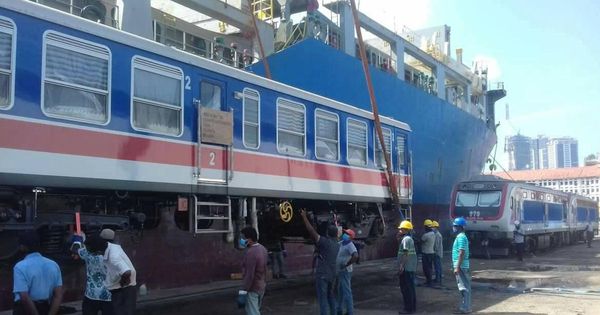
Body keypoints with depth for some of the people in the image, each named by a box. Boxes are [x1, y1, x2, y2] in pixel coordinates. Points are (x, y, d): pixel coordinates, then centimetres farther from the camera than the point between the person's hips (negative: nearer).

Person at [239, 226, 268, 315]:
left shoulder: (251, 253, -24)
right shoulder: (262, 249, 4)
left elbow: (249, 274, -25)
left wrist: (244, 290, -20)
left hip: (252, 289, -9)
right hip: (261, 287, 9)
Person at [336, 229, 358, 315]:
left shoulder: (350, 245, -19)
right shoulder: (341, 243, 6)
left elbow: (355, 256, -35)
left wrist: (346, 265, -27)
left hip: (345, 271, -9)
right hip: (340, 271, 9)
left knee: (346, 291, -5)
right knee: (340, 291, 19)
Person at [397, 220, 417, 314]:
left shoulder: (406, 239, -15)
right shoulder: (409, 238, 16)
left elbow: (406, 253, -22)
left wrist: (401, 266, -23)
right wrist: (399, 238, 15)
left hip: (406, 268, -10)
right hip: (411, 268, 10)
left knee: (406, 289, -4)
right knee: (411, 288, 14)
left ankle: (408, 308, 0)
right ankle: (412, 307, 21)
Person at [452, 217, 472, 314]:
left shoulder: (461, 237, -17)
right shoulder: (460, 237, 15)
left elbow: (461, 253, -22)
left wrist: (457, 267, -23)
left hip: (461, 266, -10)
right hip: (461, 266, 10)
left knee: (464, 288, -5)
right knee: (464, 287, 14)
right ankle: (465, 307, 20)